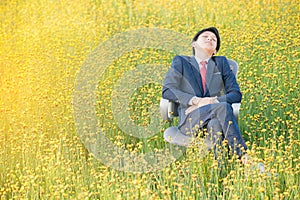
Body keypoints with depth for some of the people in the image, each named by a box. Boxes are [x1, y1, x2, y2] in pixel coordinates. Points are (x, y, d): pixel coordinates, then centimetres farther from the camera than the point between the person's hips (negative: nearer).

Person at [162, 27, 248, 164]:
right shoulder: (181, 62, 16)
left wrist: (214, 101, -8)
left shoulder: (221, 63, 22)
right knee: (223, 106, -35)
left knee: (215, 124, -39)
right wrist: (196, 100, -14)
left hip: (216, 118, 2)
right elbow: (167, 91, 1)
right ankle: (243, 155, -40)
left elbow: (236, 94, 13)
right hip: (191, 119, -2)